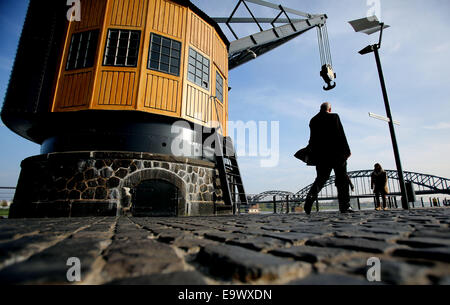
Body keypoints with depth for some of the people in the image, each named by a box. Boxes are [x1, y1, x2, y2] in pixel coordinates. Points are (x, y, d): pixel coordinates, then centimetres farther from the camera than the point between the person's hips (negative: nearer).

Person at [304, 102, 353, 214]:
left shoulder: (313, 120, 11)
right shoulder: (334, 117, 0)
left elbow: (313, 139, 9)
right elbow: (341, 135, -6)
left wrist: (314, 154, 12)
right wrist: (347, 150, -2)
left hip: (321, 155, 4)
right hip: (337, 153, -3)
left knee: (321, 178, 9)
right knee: (342, 179, 4)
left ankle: (311, 197, -15)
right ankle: (344, 206, 4)